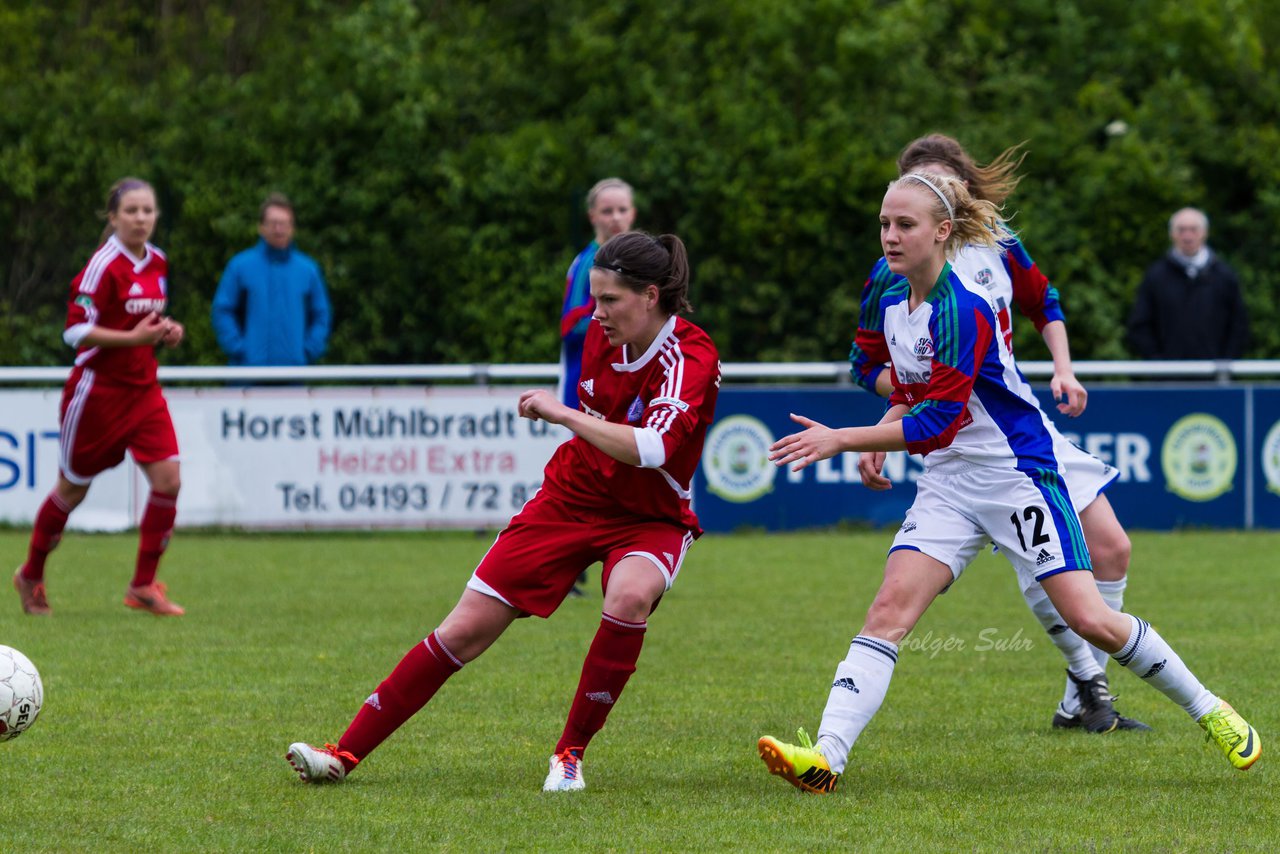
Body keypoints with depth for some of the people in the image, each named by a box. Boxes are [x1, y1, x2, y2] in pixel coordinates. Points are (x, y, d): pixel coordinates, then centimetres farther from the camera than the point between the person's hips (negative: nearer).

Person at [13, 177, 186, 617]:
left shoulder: (157, 263, 6)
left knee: (167, 479, -9)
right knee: (73, 488, 6)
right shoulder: (104, 265, -17)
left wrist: (165, 331, 2)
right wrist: (134, 337, -25)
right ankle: (31, 576, 28)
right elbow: (75, 331, -19)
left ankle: (143, 585, -1)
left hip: (143, 389, 6)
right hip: (98, 390, -6)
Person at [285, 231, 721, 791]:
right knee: (465, 629, -4)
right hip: (570, 497, 5)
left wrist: (564, 414, -36)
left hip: (650, 520, -5)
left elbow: (651, 449, -40)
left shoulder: (690, 358, -24)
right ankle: (345, 753, 1)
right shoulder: (601, 333, -4)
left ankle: (571, 753, -21)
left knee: (630, 596, -38)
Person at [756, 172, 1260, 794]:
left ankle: (1209, 712, 12)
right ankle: (825, 758, -24)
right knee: (890, 609, -12)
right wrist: (878, 439, 5)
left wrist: (842, 439, -21)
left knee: (1091, 621, -9)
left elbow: (937, 424, -23)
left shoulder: (962, 310, -21)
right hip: (949, 482, 7)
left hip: (1017, 473, -7)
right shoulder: (893, 305, 5)